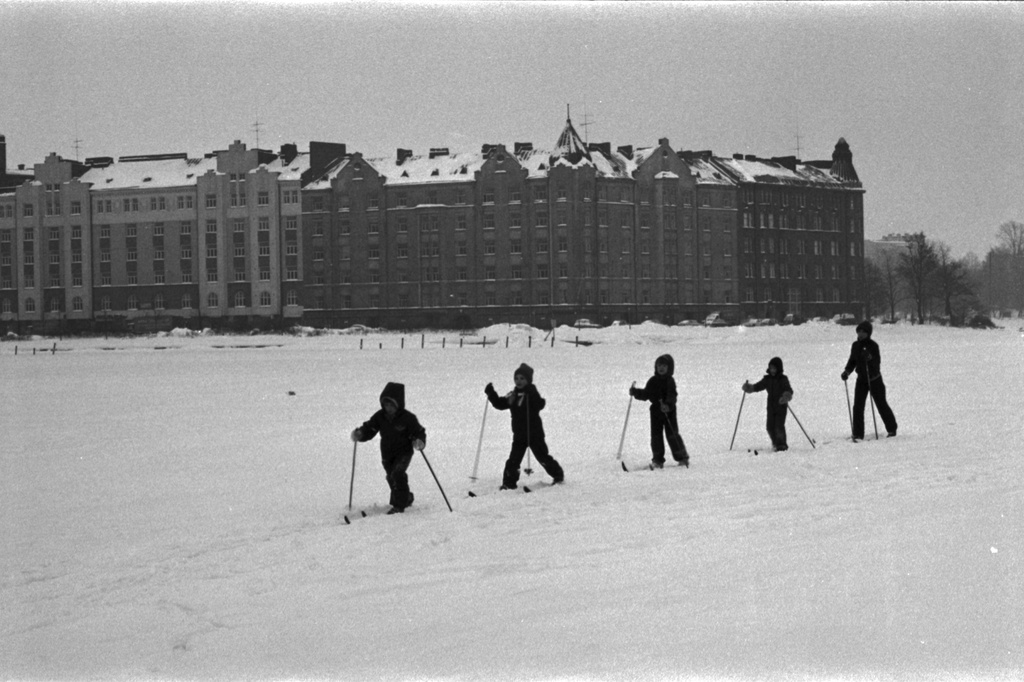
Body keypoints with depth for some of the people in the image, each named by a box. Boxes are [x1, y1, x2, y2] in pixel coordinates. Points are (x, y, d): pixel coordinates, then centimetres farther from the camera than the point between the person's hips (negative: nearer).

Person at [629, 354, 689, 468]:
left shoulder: (670, 381, -6)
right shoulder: (653, 381, 8)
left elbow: (672, 396, -18)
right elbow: (646, 394, 14)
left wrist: (668, 405, -36)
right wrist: (635, 392, -1)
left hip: (669, 412, -4)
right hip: (656, 411, 4)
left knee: (672, 435, -4)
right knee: (656, 435, 2)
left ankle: (682, 457, 7)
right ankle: (658, 460, 9)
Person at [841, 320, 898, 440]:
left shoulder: (873, 346, -12)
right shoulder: (855, 346, 4)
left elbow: (877, 362, -21)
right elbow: (852, 361, 15)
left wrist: (870, 358, -41)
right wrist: (847, 371, 0)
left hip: (874, 379, -5)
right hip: (861, 379, 5)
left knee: (881, 404, 5)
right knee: (858, 406, -5)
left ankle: (892, 429, 22)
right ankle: (858, 434, -1)